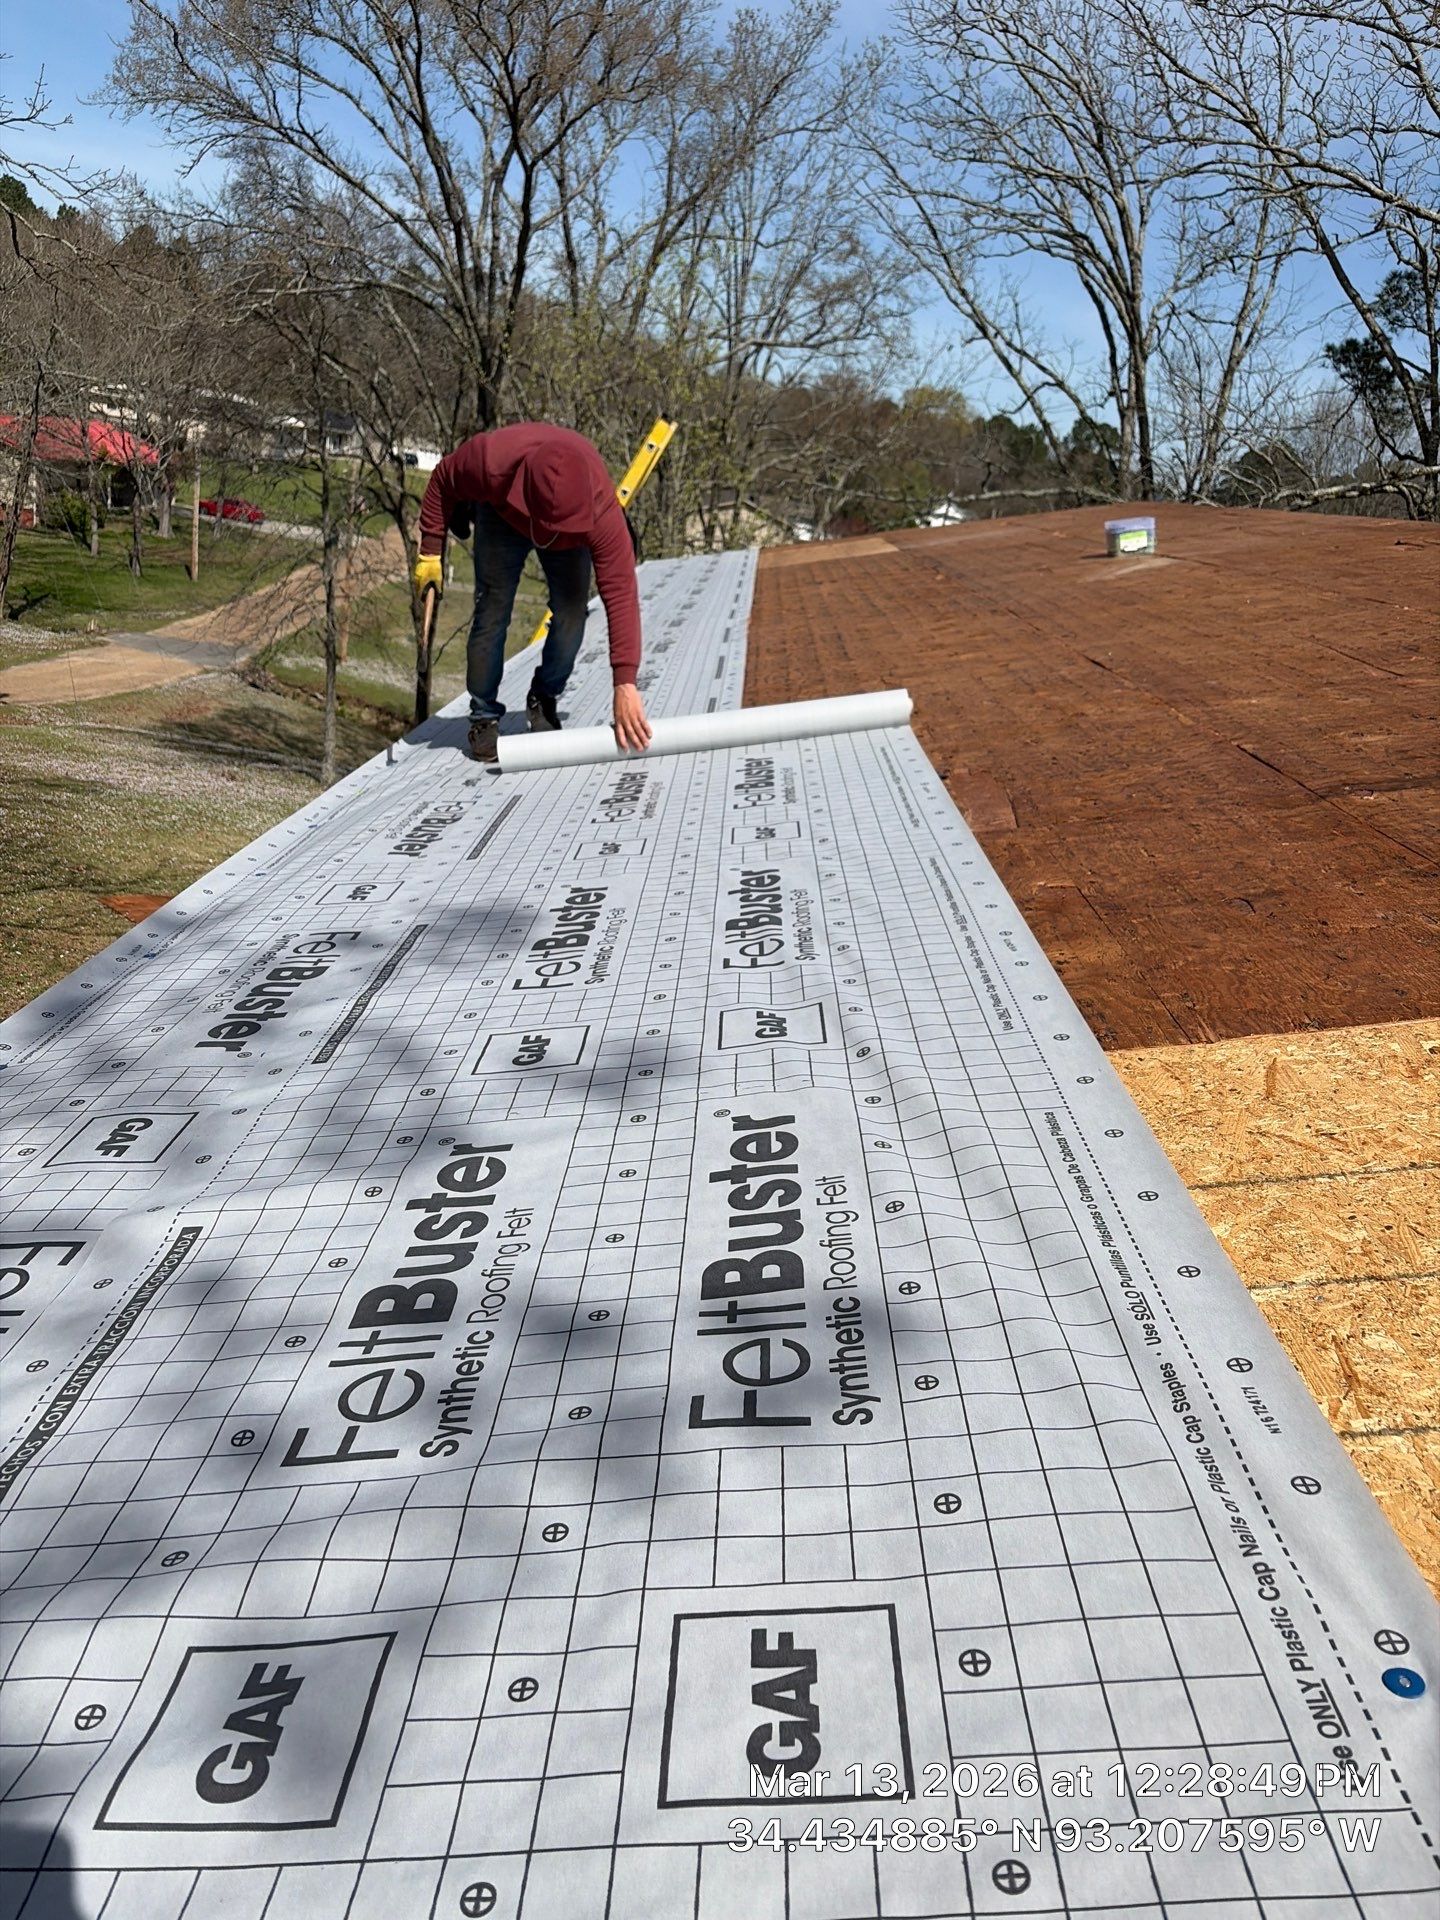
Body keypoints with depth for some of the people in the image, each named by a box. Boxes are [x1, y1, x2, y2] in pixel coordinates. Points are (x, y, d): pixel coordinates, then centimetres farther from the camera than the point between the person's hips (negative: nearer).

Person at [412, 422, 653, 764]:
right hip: (502, 513, 0)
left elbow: (621, 594, -45)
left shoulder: (602, 509, -44)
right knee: (492, 609, -11)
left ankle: (544, 701, 11)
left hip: (573, 530, 1)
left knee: (572, 609, -12)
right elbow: (443, 479, -18)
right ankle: (484, 717, 2)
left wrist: (625, 685, -50)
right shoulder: (489, 462, -43)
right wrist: (431, 550, -15)